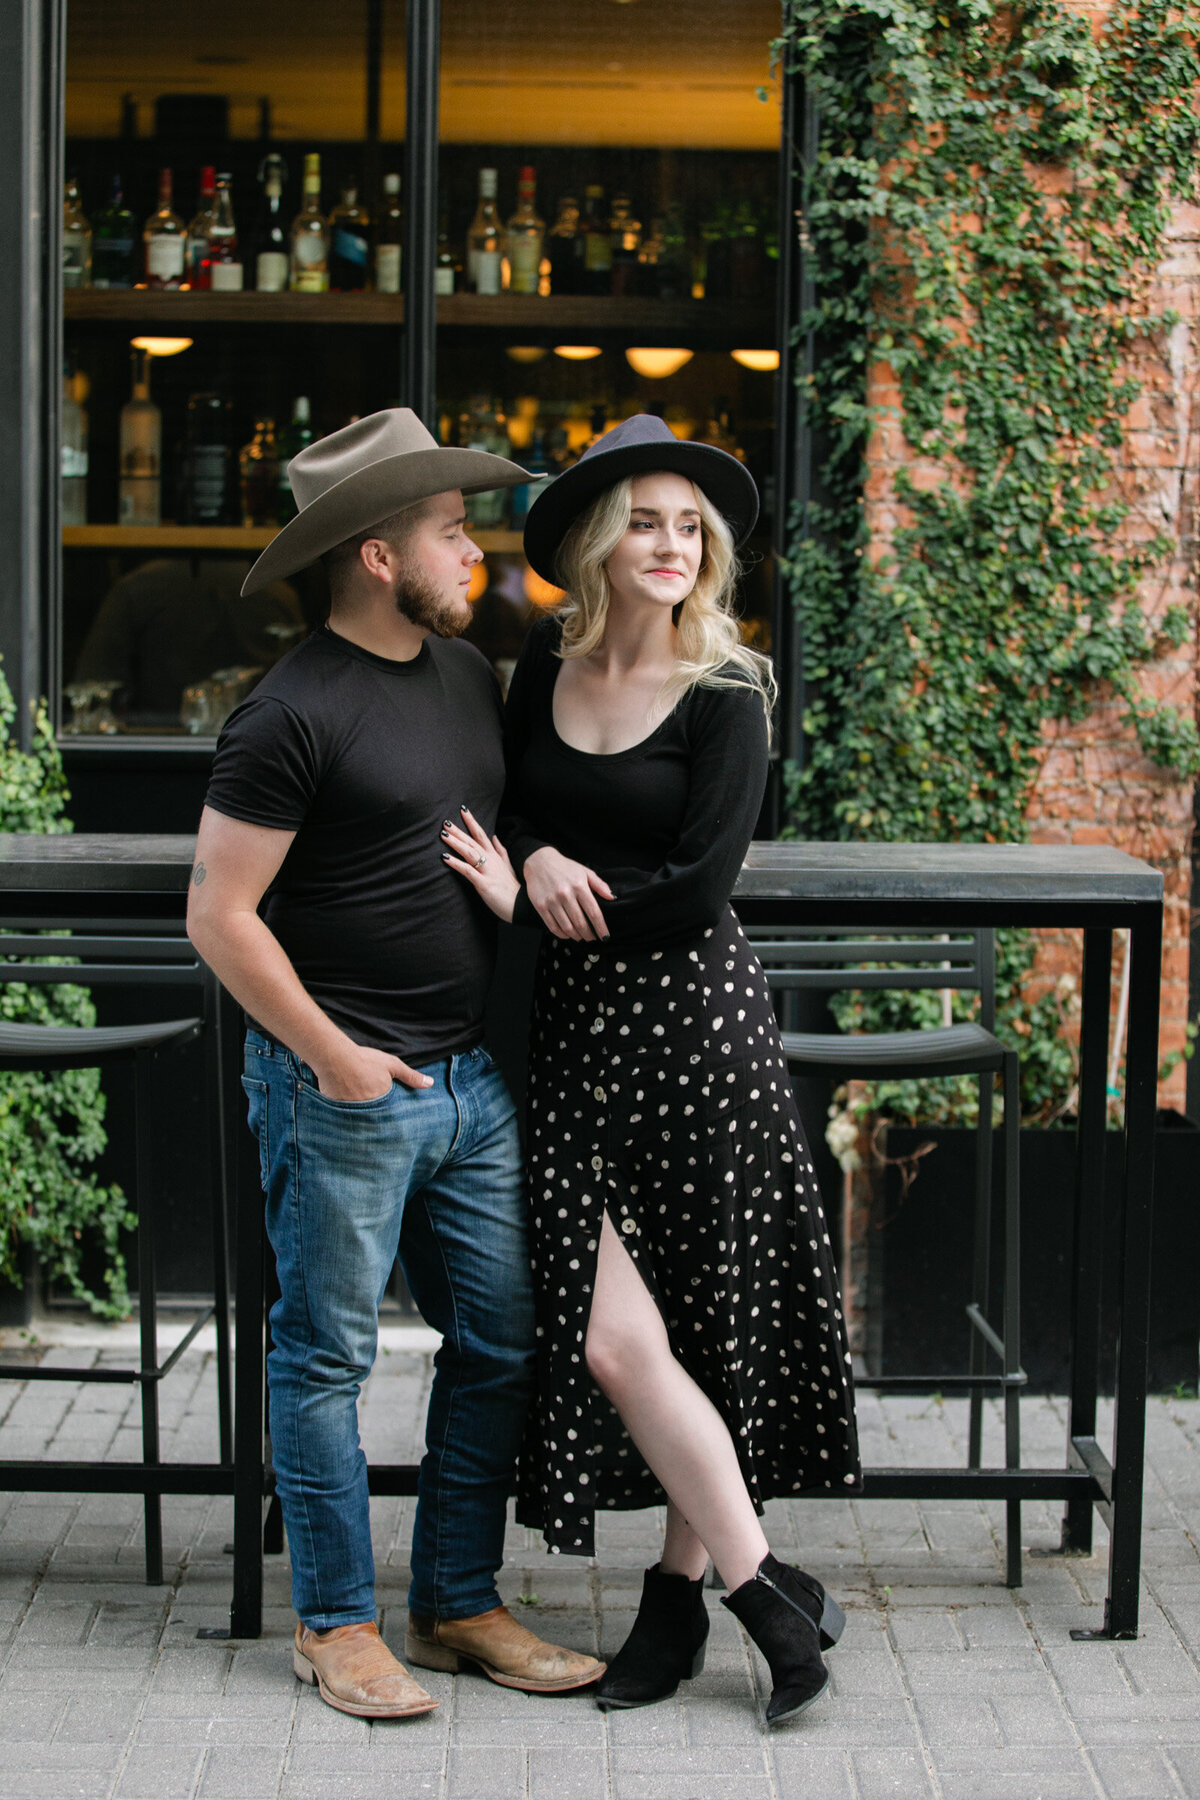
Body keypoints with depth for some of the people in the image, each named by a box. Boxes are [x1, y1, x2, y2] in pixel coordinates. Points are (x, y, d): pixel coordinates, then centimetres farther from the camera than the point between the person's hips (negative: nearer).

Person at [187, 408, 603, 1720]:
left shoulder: (467, 674, 10)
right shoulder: (295, 713, -14)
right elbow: (219, 914, -13)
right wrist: (332, 1056, -13)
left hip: (472, 1078, 8)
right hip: (341, 1090, -8)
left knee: (500, 1346, 10)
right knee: (328, 1355, 4)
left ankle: (459, 1607, 22)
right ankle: (336, 1626, 15)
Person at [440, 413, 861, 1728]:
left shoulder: (725, 696, -5)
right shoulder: (547, 663, 8)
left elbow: (698, 886, -12)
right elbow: (509, 805, 19)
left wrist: (532, 901, -9)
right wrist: (536, 859, -5)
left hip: (695, 1015, -4)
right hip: (580, 1026, 4)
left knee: (697, 1318, 0)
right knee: (612, 1336, -3)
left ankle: (685, 1582, 16)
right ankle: (768, 1593, 8)